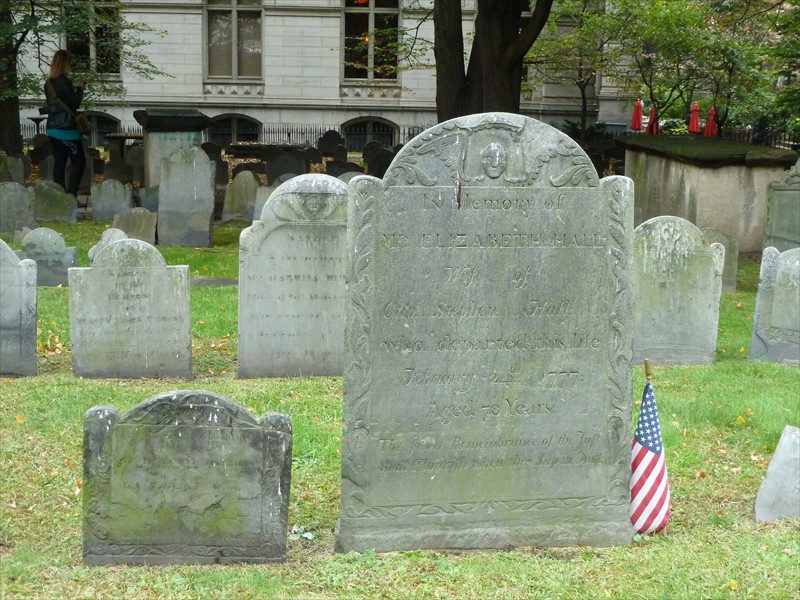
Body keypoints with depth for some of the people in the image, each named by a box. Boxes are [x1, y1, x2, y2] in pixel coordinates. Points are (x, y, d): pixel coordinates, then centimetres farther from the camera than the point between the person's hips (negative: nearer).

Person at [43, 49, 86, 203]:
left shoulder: (49, 83, 9)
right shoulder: (65, 82, -15)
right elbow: (75, 103, -11)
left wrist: (74, 90, 15)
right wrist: (80, 89, 3)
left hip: (53, 128, 8)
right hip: (67, 128, -8)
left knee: (59, 162, 8)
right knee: (79, 162, -2)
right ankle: (71, 195, -11)